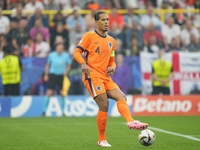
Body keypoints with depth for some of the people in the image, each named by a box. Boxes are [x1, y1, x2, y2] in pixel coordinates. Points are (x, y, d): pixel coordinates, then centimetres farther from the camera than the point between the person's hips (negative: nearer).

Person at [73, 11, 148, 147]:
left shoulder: (111, 41, 20)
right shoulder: (89, 36, 2)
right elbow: (77, 52, -3)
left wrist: (112, 67, 1)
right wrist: (83, 64, -22)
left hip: (105, 77, 7)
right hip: (92, 75, -7)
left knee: (121, 97, -13)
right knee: (104, 104, -16)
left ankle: (131, 122, -34)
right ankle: (102, 140, -9)